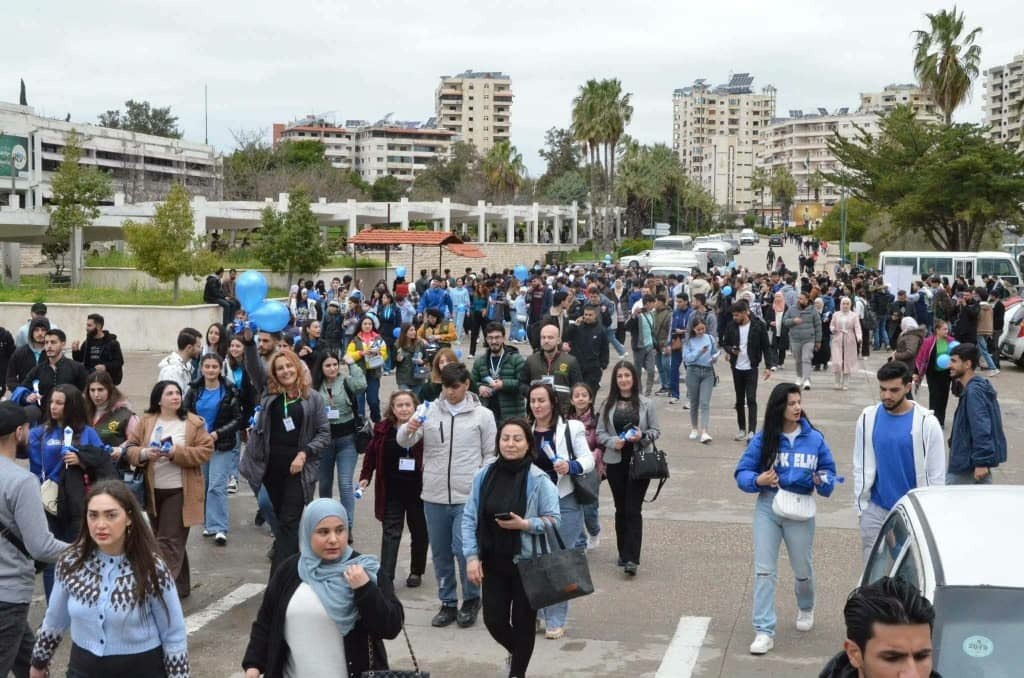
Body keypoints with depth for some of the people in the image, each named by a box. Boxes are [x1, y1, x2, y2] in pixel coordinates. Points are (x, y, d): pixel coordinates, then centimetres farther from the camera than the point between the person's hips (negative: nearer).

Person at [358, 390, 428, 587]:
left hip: (418, 489, -1)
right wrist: (365, 477, 2)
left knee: (419, 531, 13)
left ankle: (416, 571, 30)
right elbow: (372, 453, 9)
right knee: (390, 533, -2)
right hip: (391, 491, 1)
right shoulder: (383, 429, 1)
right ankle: (385, 578, -6)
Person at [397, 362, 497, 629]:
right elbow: (403, 441, -2)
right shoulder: (430, 411, 3)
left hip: (468, 497, -3)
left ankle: (471, 599, 15)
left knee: (463, 550, -8)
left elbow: (491, 454, 4)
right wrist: (408, 429, -24)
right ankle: (448, 603, 27)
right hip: (434, 496, 3)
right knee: (441, 553, 12)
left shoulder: (482, 415, 0)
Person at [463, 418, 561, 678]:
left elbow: (554, 520, -7)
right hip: (493, 562, 3)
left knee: (522, 620, 6)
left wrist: (524, 524, -21)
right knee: (493, 619, 5)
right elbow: (469, 518, 2)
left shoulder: (538, 479, -10)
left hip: (527, 562, -3)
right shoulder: (484, 476, -2)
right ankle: (516, 653, 39)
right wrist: (472, 556, -5)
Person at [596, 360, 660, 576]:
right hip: (615, 462, 3)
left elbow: (656, 431, 2)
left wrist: (642, 436, -17)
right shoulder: (609, 405, 3)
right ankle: (623, 553, 24)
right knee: (621, 509, 12)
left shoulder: (646, 404, -1)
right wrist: (613, 441, -15)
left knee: (633, 510, -8)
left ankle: (631, 558, -10)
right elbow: (600, 432, 4)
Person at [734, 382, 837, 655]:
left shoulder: (814, 438, -3)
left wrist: (823, 481, -15)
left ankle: (805, 608, 47)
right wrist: (757, 480, -22)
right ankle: (764, 631, -4)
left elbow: (829, 469, 7)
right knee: (764, 570, -6)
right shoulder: (763, 439, -7)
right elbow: (742, 472, -2)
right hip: (768, 507, -1)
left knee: (802, 569, 15)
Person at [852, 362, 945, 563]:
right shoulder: (868, 418, -1)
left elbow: (937, 474, -3)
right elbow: (861, 467, 6)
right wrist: (860, 505, 5)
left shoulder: (926, 422, -8)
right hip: (875, 510, 2)